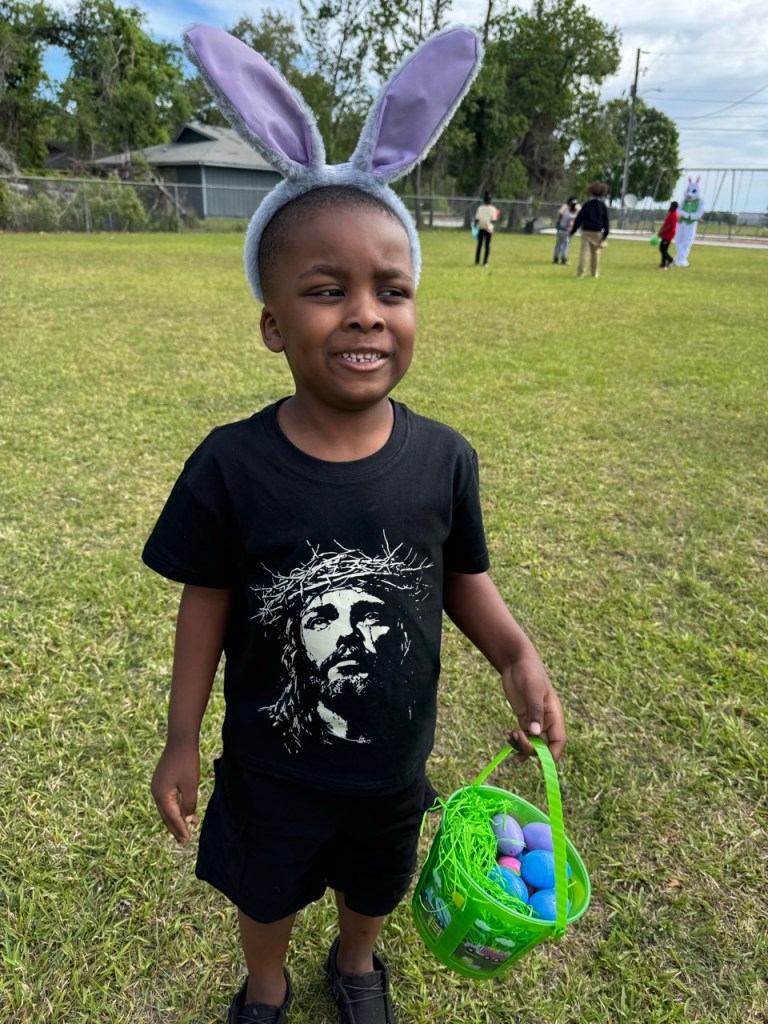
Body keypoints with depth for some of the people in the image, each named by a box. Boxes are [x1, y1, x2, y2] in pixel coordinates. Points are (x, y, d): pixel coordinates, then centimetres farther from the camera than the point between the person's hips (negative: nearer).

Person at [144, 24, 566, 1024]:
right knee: (265, 892, 27)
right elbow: (209, 601, -11)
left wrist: (518, 656, -19)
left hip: (393, 761, 2)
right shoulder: (231, 466, -23)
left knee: (374, 887, 30)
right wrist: (181, 738, -4)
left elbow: (463, 578, -4)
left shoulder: (443, 457, -18)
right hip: (270, 765, -1)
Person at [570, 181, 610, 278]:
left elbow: (578, 219, -1)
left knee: (584, 251, -6)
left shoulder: (587, 205, 1)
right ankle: (595, 272, 18)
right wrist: (605, 234, 7)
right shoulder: (603, 206, 4)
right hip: (597, 233, 1)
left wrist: (572, 231, 3)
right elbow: (606, 221, 3)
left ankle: (581, 272, -16)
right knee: (595, 253, 13)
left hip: (586, 231, -1)